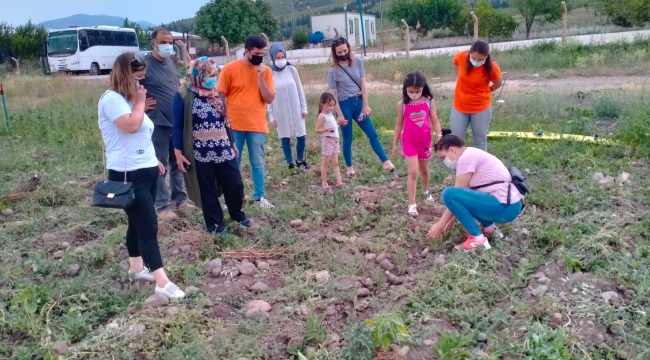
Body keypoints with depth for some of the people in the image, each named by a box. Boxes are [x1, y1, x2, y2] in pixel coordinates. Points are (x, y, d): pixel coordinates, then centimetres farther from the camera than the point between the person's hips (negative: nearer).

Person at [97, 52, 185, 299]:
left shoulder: (129, 99, 18)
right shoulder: (112, 99, -15)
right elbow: (131, 125, -30)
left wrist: (153, 159, 21)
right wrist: (140, 101, -15)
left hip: (146, 170, 10)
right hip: (127, 174, -10)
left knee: (139, 223, 18)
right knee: (148, 226, -11)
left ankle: (136, 267, 33)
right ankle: (162, 283, -8)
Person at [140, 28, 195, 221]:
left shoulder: (171, 61, 9)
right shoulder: (144, 63, -13)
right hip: (158, 124, -7)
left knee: (177, 163, 16)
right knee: (160, 165, 2)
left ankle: (179, 198, 29)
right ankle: (163, 206, 10)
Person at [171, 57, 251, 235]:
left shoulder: (217, 94, 9)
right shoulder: (184, 96, -9)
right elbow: (177, 127, -8)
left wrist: (232, 143, 20)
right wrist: (178, 152, -11)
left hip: (224, 151, 5)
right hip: (201, 153, -5)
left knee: (235, 184, 10)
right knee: (207, 190, 8)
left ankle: (237, 214, 34)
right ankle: (215, 223, 24)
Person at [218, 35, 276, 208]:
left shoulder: (265, 71, 2)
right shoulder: (229, 69, -5)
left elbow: (270, 99, -3)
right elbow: (220, 97, -1)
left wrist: (260, 78, -12)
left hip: (257, 125, 2)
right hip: (234, 125, -2)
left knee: (258, 162, 8)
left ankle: (260, 196, 18)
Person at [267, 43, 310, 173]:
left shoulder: (291, 70, -3)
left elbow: (300, 89, 4)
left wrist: (304, 107, 4)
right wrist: (271, 115, -3)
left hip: (295, 109, 2)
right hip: (280, 112, -1)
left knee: (301, 136, 4)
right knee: (285, 138, 7)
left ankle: (300, 160, 27)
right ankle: (290, 164, 20)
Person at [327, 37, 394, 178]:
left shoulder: (357, 61, -1)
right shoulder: (333, 71, -10)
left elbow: (363, 84, 0)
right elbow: (333, 95, -9)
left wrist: (365, 105, -3)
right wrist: (340, 115, -11)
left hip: (359, 102, 3)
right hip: (344, 105, -3)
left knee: (372, 134, 7)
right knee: (347, 139, 7)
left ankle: (386, 162, 15)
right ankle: (349, 167, 23)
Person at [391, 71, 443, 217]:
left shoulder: (429, 102, -6)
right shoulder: (402, 104, -7)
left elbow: (435, 121, -5)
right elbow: (399, 124, 1)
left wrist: (439, 137, -19)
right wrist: (394, 144, 3)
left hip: (425, 142, 2)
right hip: (409, 142, -2)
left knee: (424, 170, 20)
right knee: (413, 172, -9)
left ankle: (425, 191, 48)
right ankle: (412, 204, -4)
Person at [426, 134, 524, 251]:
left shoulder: (466, 157, -11)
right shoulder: (472, 154, 19)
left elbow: (453, 195, -10)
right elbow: (462, 193, 20)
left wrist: (440, 225, -3)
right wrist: (450, 222, 20)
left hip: (505, 207, -10)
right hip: (511, 205, 10)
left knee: (449, 194, -18)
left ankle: (477, 238, -12)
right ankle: (489, 228, 17)